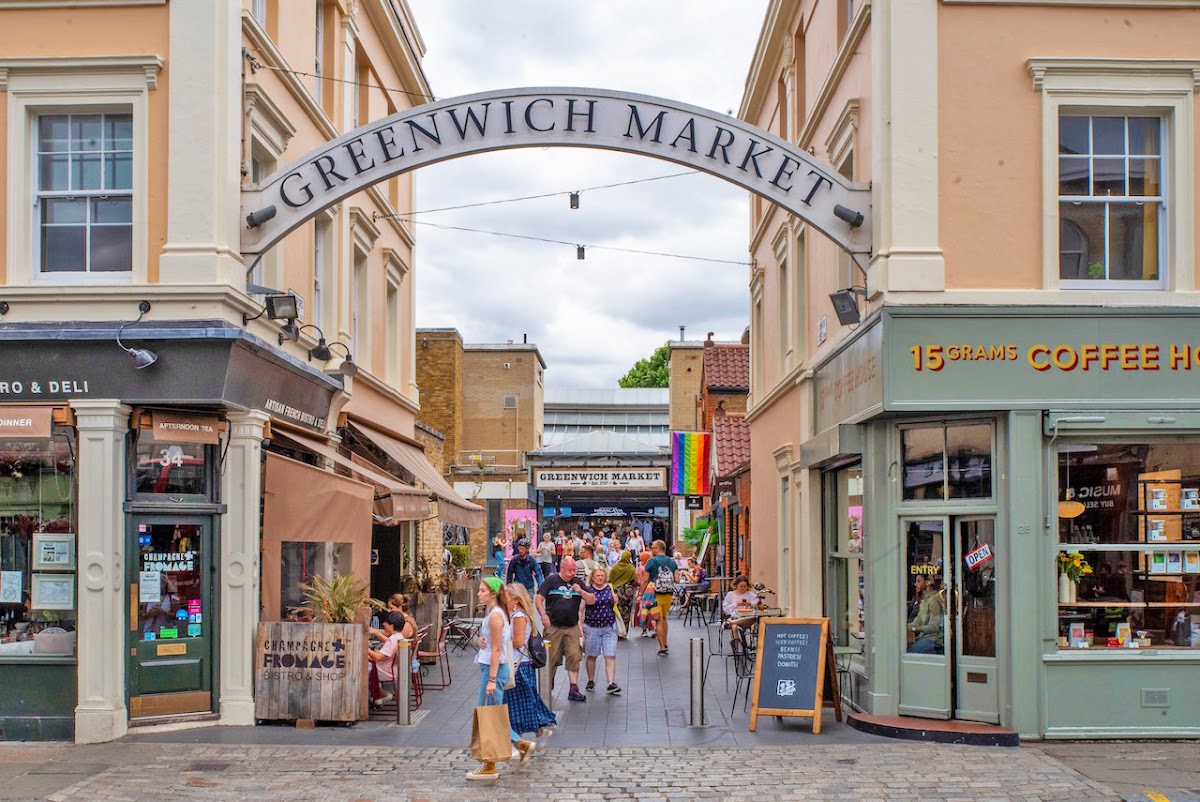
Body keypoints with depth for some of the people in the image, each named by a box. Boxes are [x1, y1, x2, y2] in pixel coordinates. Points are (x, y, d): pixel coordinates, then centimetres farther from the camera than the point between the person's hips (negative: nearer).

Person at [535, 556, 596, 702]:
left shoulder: (577, 582, 12)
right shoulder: (551, 581, 2)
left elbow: (592, 600, 10)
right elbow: (539, 599, -4)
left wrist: (581, 591, -8)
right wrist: (544, 614, -19)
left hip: (572, 628, 2)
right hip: (553, 627, -2)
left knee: (574, 657, -7)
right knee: (552, 658, 3)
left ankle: (574, 689, -5)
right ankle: (548, 687, 22)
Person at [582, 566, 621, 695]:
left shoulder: (610, 589, 7)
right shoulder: (587, 589, -3)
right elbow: (581, 608, -2)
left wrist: (615, 600, 0)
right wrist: (580, 625, -9)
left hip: (609, 627, 2)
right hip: (591, 627, -2)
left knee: (610, 656, -6)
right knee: (591, 656, 9)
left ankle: (611, 684, -9)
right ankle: (591, 681, 26)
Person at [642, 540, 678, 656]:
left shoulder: (651, 561, -8)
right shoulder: (672, 562, 5)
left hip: (656, 595, -5)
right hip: (669, 595, 5)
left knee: (658, 621, -1)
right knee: (664, 618, 22)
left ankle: (662, 648, -5)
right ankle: (664, 644, 29)